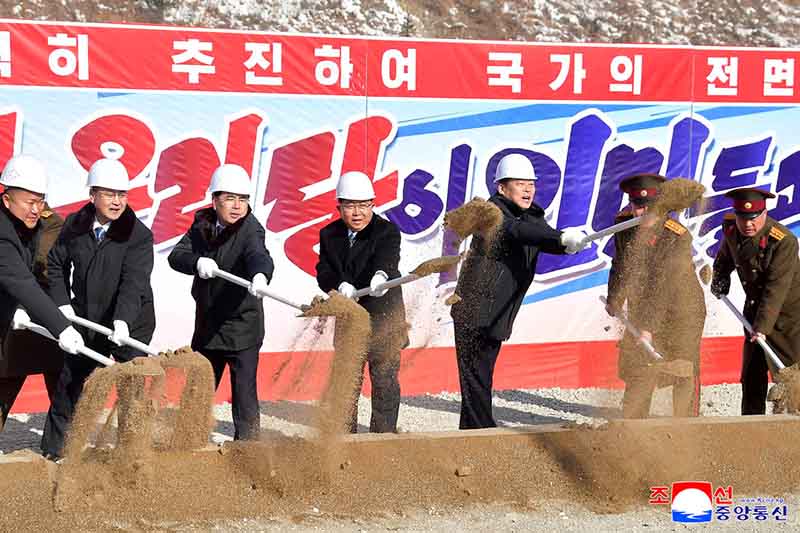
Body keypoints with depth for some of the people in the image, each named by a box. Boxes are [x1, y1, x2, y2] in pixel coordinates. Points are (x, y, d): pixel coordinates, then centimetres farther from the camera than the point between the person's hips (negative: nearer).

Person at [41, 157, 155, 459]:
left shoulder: (139, 235, -17)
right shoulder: (75, 225, -4)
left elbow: (134, 283, -27)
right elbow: (56, 263, 10)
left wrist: (123, 321, -40)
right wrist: (62, 302, -1)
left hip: (131, 324, -4)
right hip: (85, 321, 4)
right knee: (69, 383, 14)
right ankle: (53, 449, 28)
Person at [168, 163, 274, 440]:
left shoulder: (250, 229, -14)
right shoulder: (202, 225, 3)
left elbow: (259, 255, -34)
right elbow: (176, 256, -6)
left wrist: (260, 275, -57)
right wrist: (198, 262, -28)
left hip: (243, 325, -6)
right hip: (207, 324, 6)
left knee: (244, 393, -5)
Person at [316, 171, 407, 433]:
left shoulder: (387, 232, -9)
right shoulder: (329, 235, 4)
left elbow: (387, 260, -29)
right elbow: (323, 273, -6)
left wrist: (381, 276, -53)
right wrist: (340, 286, -28)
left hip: (383, 317, -4)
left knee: (385, 380, -1)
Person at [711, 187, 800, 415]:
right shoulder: (730, 228, -8)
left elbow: (776, 289, -32)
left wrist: (763, 327, -36)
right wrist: (720, 275, 5)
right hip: (755, 306, 7)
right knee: (752, 369, 12)